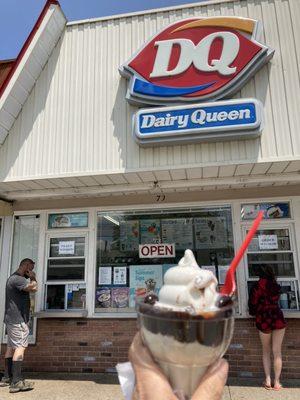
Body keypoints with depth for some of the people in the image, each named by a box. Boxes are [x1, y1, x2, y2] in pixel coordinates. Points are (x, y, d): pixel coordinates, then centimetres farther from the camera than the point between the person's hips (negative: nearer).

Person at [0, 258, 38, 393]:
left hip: (11, 319, 11)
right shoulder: (18, 279, -17)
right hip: (18, 320, -11)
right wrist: (33, 278, -12)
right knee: (20, 347, -11)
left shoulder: (13, 278, 18)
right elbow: (34, 287, -27)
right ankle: (16, 382, -12)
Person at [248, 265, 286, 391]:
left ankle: (268, 380, 9)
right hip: (278, 319, 2)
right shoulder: (276, 286, 5)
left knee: (266, 351, 13)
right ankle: (277, 382, 10)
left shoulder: (257, 286, -5)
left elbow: (253, 303, -3)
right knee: (277, 352, 8)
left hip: (263, 320, -2)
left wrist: (253, 312, 17)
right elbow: (275, 301, 14)